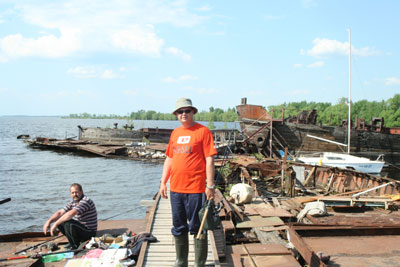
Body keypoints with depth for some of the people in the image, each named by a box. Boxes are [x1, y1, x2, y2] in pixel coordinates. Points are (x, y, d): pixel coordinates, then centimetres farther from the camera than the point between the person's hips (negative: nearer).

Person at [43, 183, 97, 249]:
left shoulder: (86, 201, -22)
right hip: (80, 228, 9)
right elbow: (60, 212, 3)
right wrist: (49, 221, -13)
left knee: (68, 223, -30)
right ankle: (75, 241, 12)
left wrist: (55, 224, -27)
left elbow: (71, 214, -32)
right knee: (59, 222, 6)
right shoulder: (72, 202, 7)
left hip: (89, 232, -9)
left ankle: (75, 247, -11)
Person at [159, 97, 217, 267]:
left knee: (198, 228, 4)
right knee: (178, 228, 16)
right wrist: (163, 182, 12)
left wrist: (210, 186, -13)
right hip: (176, 189, 6)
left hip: (196, 189, -6)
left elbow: (209, 160, -10)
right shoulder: (175, 133, 13)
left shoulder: (203, 131, -6)